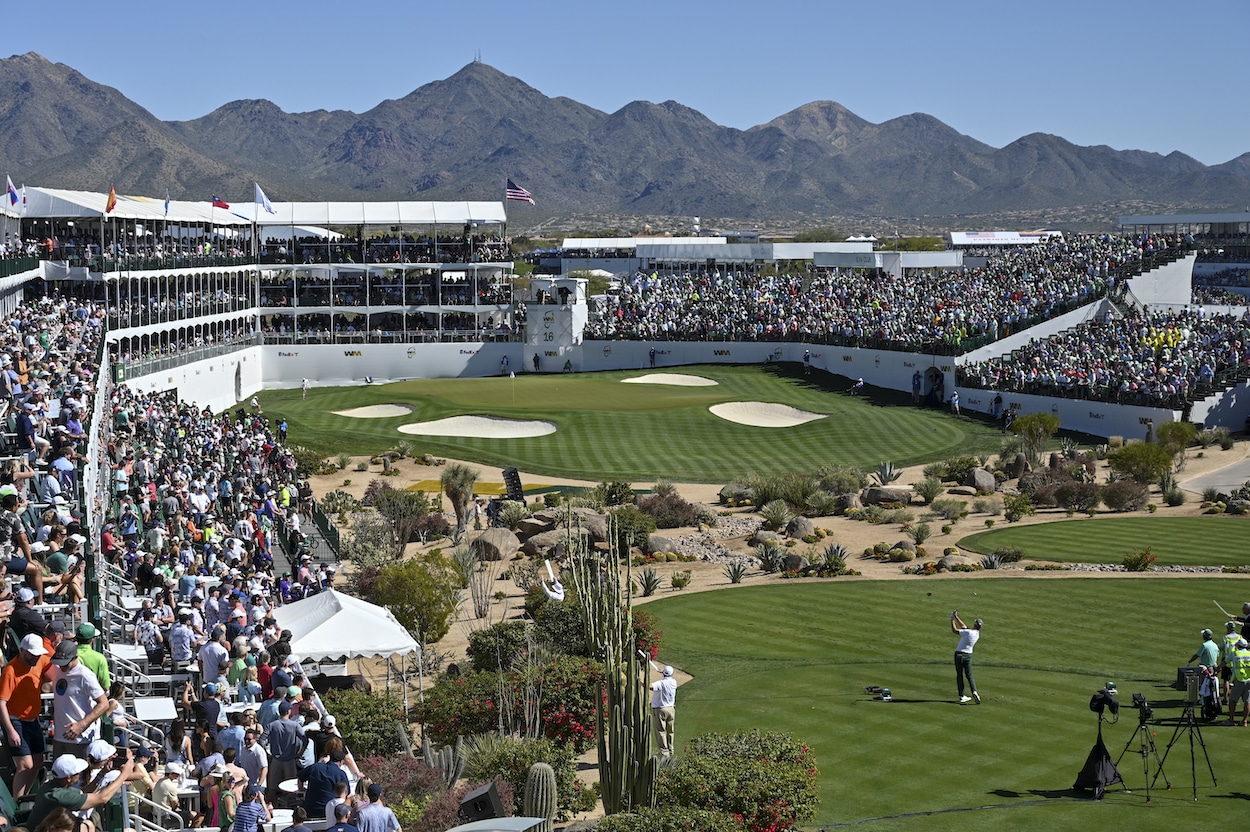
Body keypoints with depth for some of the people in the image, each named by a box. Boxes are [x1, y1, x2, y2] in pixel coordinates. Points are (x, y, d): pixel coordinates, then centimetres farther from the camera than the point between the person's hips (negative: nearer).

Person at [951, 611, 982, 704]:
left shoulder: (968, 632, -20)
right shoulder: (977, 634, 3)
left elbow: (954, 630, -17)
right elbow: (963, 626, 14)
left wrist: (952, 620, -5)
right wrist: (956, 617, 17)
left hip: (959, 654, -5)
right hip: (968, 655, 5)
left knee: (959, 675, 3)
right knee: (969, 675, 11)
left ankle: (962, 696, 1)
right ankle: (974, 692, -12)